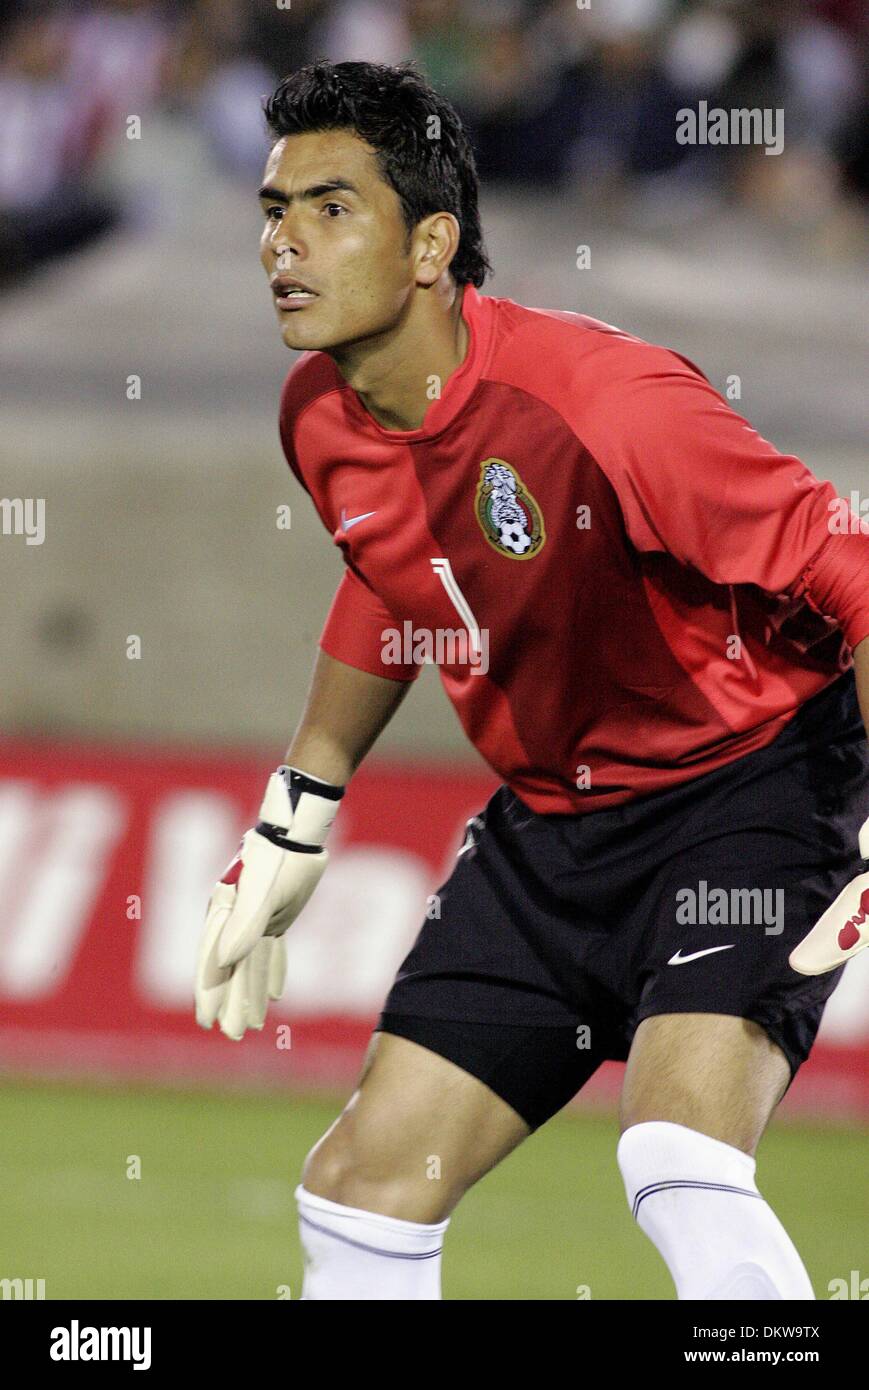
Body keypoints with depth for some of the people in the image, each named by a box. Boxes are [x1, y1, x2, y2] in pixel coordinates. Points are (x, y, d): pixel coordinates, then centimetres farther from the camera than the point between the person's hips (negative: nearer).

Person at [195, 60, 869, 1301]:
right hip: (551, 821, 7)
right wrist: (296, 818, 22)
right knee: (363, 1185, 4)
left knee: (682, 1170, -30)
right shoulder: (321, 420, -3)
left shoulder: (602, 402, -28)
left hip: (749, 776, -7)